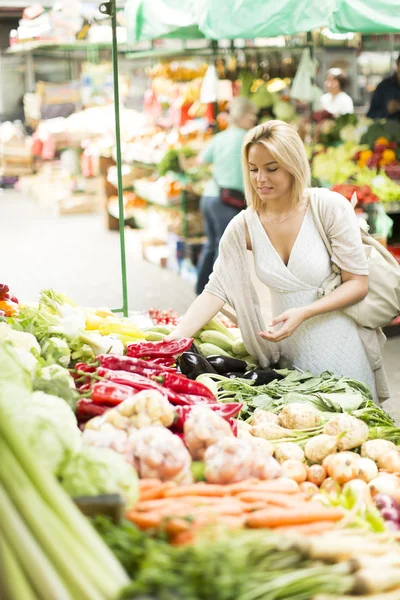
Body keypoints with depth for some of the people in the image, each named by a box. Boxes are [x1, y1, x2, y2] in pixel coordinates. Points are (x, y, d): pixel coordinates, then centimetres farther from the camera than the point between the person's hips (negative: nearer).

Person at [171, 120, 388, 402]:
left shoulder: (330, 207, -13)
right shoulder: (244, 226, -4)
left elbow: (358, 283, -11)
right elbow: (216, 290, -8)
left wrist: (303, 313, -24)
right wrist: (174, 340, -21)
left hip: (342, 348, -2)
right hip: (291, 354, 3)